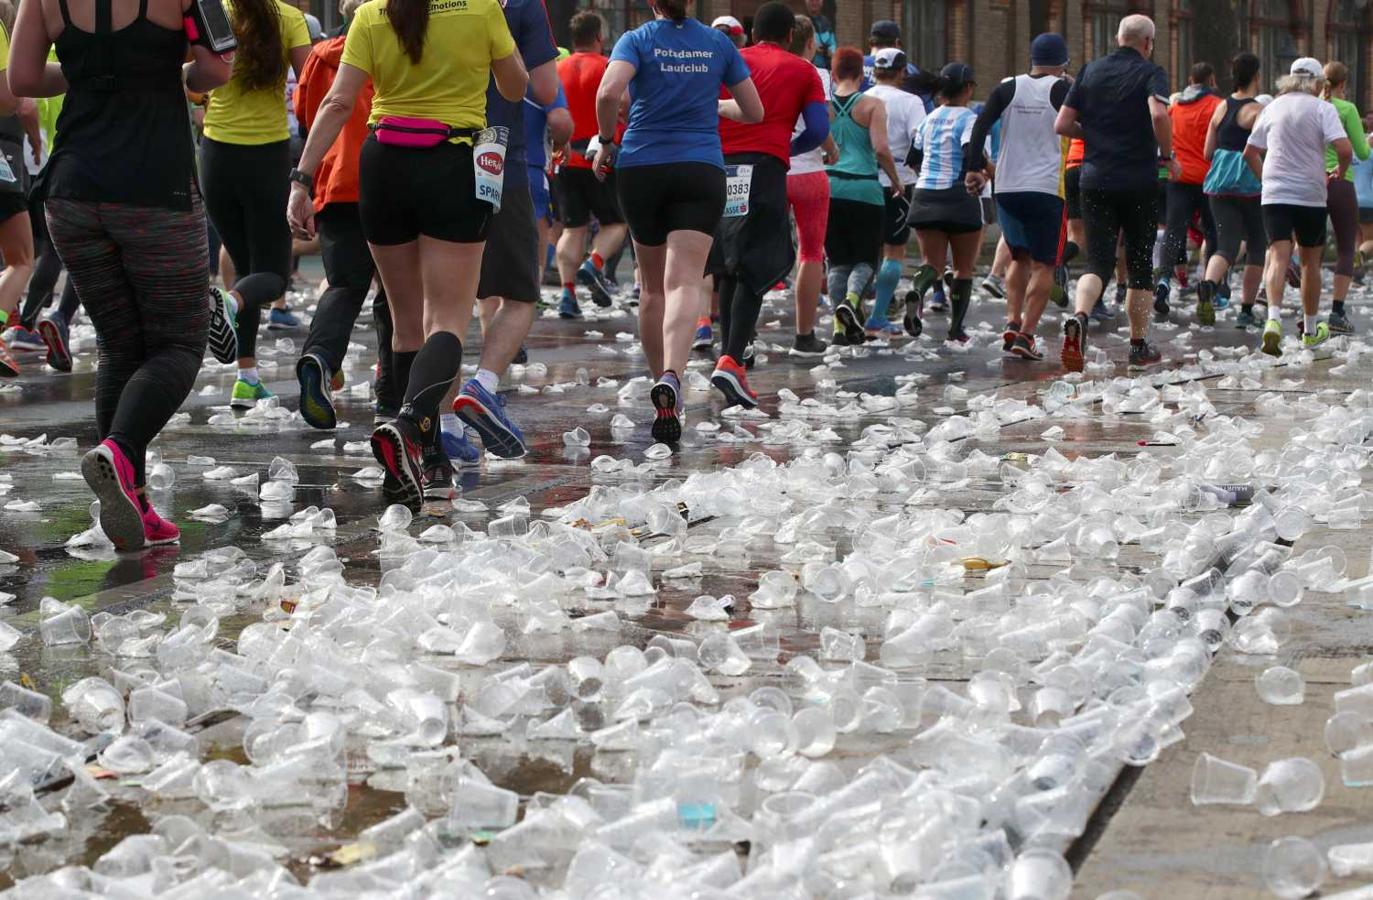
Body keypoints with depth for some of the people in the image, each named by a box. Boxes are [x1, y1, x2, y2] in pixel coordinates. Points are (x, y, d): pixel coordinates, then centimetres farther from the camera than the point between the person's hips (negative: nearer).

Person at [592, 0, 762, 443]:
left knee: (652, 286, 16)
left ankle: (661, 381, 26)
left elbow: (608, 94, -18)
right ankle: (671, 377, -38)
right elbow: (754, 112, 15)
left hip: (641, 170, 0)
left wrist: (606, 142, -2)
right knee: (684, 282, -14)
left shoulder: (637, 40, 0)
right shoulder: (718, 43, 8)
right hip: (702, 171, 0)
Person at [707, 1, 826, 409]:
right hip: (765, 168, -3)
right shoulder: (802, 71, 12)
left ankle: (730, 354, 19)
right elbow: (818, 131, 4)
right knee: (753, 272, -8)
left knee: (729, 270, 15)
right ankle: (730, 361, -23)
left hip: (720, 165, 3)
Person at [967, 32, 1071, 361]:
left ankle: (1012, 322, 5)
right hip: (1047, 188, -4)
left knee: (1019, 258, 20)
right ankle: (1026, 335, -8)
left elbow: (980, 126, -3)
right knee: (1043, 265, 2)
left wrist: (975, 169, -1)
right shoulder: (1062, 89, -4)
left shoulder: (1008, 89, 4)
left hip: (1007, 187, 4)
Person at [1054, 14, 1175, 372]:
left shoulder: (1090, 71, 9)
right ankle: (1139, 346, 17)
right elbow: (1159, 115, -24)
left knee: (1098, 262, -1)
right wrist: (1168, 156, -9)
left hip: (1095, 179, 3)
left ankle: (1079, 317, -31)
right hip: (1139, 181, -2)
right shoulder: (1150, 73, -4)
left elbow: (1062, 125, 6)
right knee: (1140, 264, 12)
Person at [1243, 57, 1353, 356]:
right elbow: (1345, 149, -16)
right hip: (1310, 194, -2)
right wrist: (1339, 171, 4)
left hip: (1274, 194, 2)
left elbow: (1250, 153, 16)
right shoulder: (1322, 109, -3)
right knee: (1311, 261, 13)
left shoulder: (1272, 108, 10)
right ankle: (1310, 329, 24)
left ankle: (1274, 318, -32)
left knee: (1278, 257, -8)